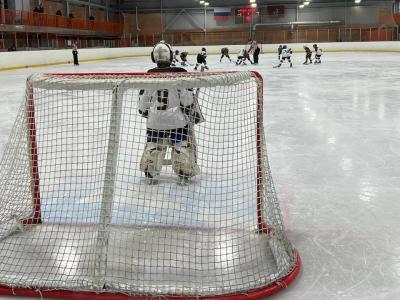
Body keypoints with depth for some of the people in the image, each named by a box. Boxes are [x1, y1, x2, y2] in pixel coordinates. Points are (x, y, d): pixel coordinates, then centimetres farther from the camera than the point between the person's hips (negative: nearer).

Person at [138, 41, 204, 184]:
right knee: (182, 145, 11)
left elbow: (143, 101, 4)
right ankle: (184, 174, 14)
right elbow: (188, 98, -9)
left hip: (155, 120, 3)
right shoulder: (179, 73, -11)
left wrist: (145, 113, 22)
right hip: (177, 118, -2)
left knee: (153, 145, 18)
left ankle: (150, 174, 24)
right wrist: (195, 114, 4)